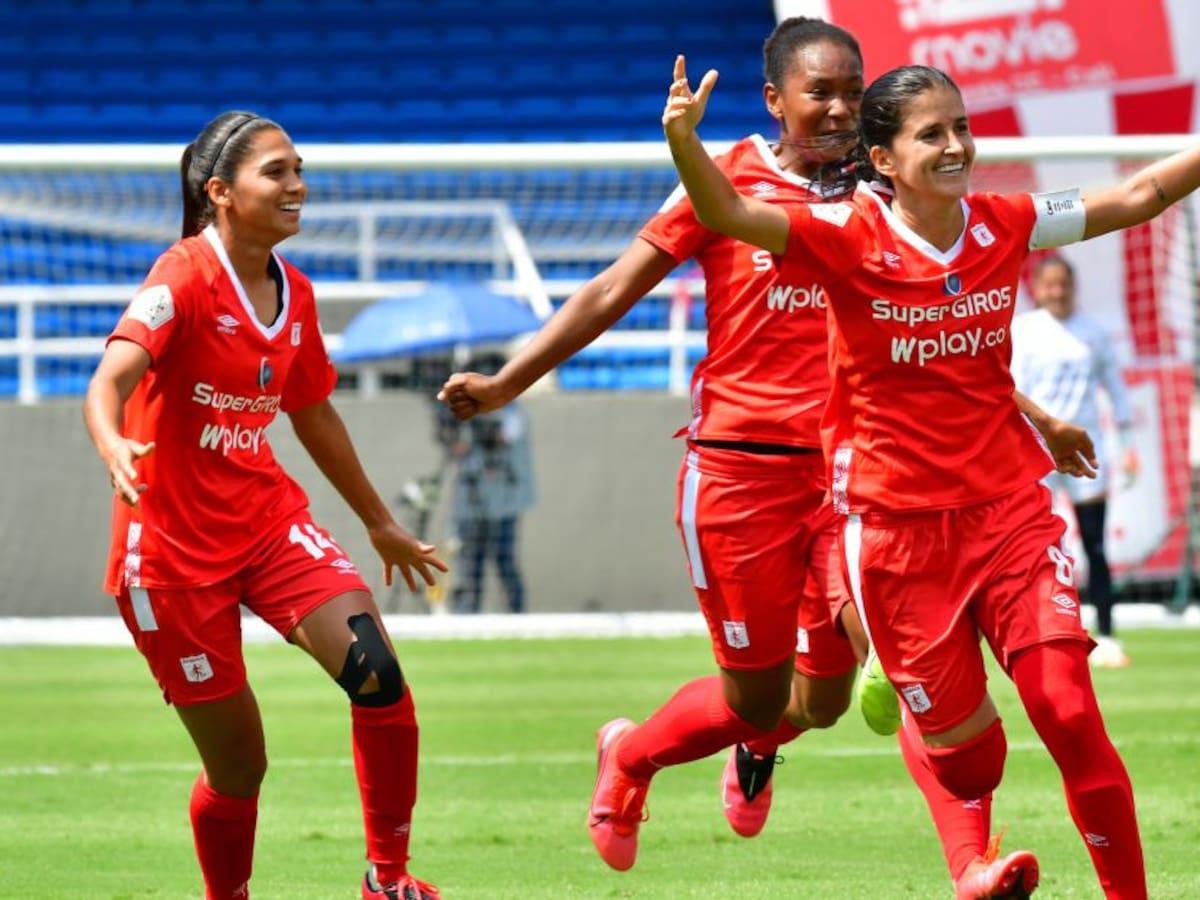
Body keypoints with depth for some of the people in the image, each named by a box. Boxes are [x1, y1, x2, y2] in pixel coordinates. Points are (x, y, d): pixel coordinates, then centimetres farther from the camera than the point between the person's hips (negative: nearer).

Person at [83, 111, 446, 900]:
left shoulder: (294, 294, 6)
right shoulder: (184, 279, -14)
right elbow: (110, 381, -29)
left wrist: (380, 523, 30)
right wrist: (114, 447, -51)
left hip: (268, 520, 5)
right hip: (175, 544, -5)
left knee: (377, 671, -18)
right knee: (238, 768, -2)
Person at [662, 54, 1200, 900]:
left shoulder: (1005, 225, 0)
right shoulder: (853, 238, -11)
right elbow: (731, 215, -24)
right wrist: (684, 140, -42)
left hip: (1009, 509, 2)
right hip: (896, 525, -2)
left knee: (1069, 712, -10)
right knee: (962, 746, 5)